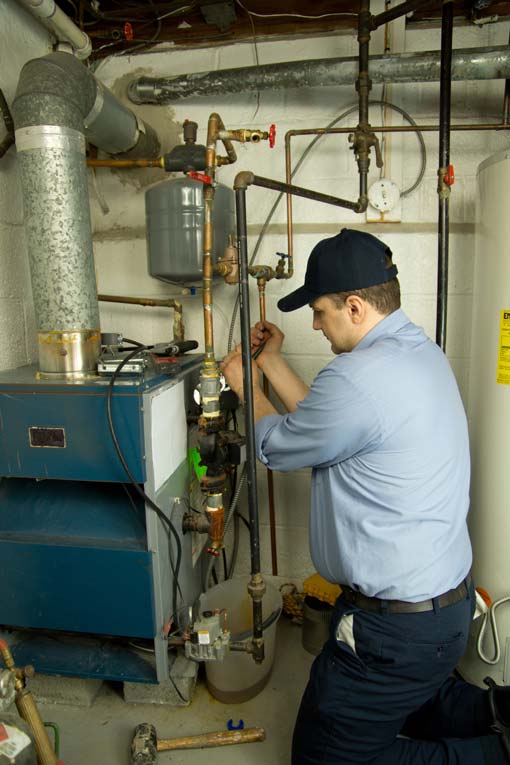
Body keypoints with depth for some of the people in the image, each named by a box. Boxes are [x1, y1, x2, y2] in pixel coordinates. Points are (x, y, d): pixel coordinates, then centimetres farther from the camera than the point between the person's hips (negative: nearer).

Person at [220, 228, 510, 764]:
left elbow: (278, 446, -12)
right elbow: (322, 422, 9)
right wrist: (271, 363, 14)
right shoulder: (419, 350, 2)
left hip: (398, 627, -10)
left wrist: (247, 388, 7)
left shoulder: (358, 376, -30)